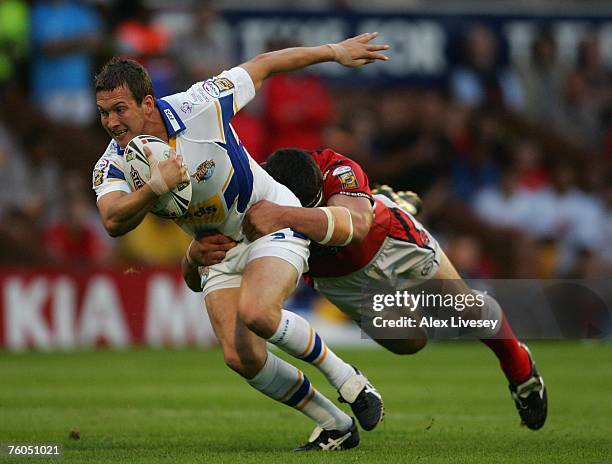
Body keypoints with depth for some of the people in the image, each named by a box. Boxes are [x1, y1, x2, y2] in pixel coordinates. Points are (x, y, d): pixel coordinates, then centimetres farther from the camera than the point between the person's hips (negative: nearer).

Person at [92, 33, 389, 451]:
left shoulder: (196, 108, -23)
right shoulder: (114, 164, -14)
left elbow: (261, 67, -9)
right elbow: (114, 222, -31)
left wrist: (335, 52, 0)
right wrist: (157, 187, -48)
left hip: (273, 219, -5)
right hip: (217, 247, 5)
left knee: (256, 313, -31)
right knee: (241, 357, -12)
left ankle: (343, 375, -7)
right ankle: (336, 427, 8)